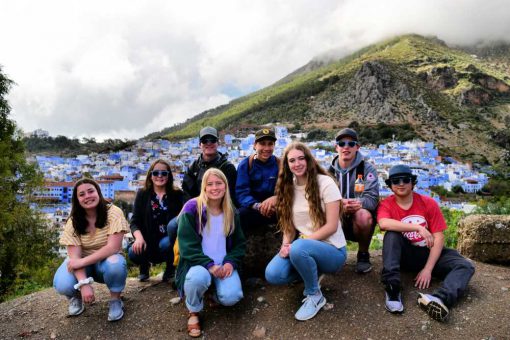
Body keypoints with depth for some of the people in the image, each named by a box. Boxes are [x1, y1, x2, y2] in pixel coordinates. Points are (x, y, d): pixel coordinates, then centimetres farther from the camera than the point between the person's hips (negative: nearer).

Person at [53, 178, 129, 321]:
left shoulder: (113, 212, -19)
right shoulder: (73, 221, -11)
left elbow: (113, 247, -26)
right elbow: (74, 256, -19)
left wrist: (83, 261, -30)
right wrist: (84, 284, -33)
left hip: (107, 260, -2)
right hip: (82, 263, 2)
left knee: (115, 265, -38)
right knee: (62, 286, -29)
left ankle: (115, 301, -7)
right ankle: (76, 295, 10)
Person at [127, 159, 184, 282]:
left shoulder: (177, 194, 4)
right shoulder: (142, 194, 5)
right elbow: (135, 221, -2)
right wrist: (139, 237, -22)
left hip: (169, 241, 0)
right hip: (148, 242, 1)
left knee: (174, 223, -32)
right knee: (133, 252, -33)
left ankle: (171, 268, -9)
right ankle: (145, 265, 10)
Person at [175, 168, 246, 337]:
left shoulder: (231, 212, 5)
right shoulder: (192, 208, -10)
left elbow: (239, 244, 10)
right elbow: (187, 245, -13)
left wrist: (231, 262, -10)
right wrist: (209, 265, -22)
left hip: (224, 265, 3)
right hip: (198, 263, -3)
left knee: (231, 297, -24)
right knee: (198, 278, -38)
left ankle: (216, 292, 17)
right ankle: (193, 312, -4)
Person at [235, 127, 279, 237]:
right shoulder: (245, 164, -1)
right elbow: (242, 193, -10)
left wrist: (275, 198, -29)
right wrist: (258, 206, -30)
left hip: (275, 209, 2)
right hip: (253, 209, -2)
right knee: (241, 214, -33)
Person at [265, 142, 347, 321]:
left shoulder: (325, 183, -11)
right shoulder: (288, 187, 5)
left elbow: (332, 226, -16)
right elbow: (288, 224, 8)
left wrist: (295, 245, -20)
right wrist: (286, 245, -14)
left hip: (332, 249, -5)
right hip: (305, 247, 5)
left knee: (299, 248, -37)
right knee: (273, 275, -21)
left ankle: (315, 296, -9)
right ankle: (311, 274, 10)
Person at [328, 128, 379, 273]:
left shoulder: (367, 169, -3)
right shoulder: (330, 171, 6)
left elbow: (372, 198, -16)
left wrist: (358, 204, -38)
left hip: (361, 222, -2)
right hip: (338, 221, 3)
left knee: (363, 215, -36)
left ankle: (363, 255, -8)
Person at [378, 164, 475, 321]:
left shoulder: (428, 203, -7)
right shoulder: (386, 205, -9)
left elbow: (439, 238, -10)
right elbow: (384, 224, -34)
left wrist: (428, 269, -19)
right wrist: (419, 227, -34)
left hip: (429, 253, 2)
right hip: (404, 254, -2)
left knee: (466, 266, -21)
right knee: (392, 234, -31)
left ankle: (440, 298, -48)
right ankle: (392, 288, -38)